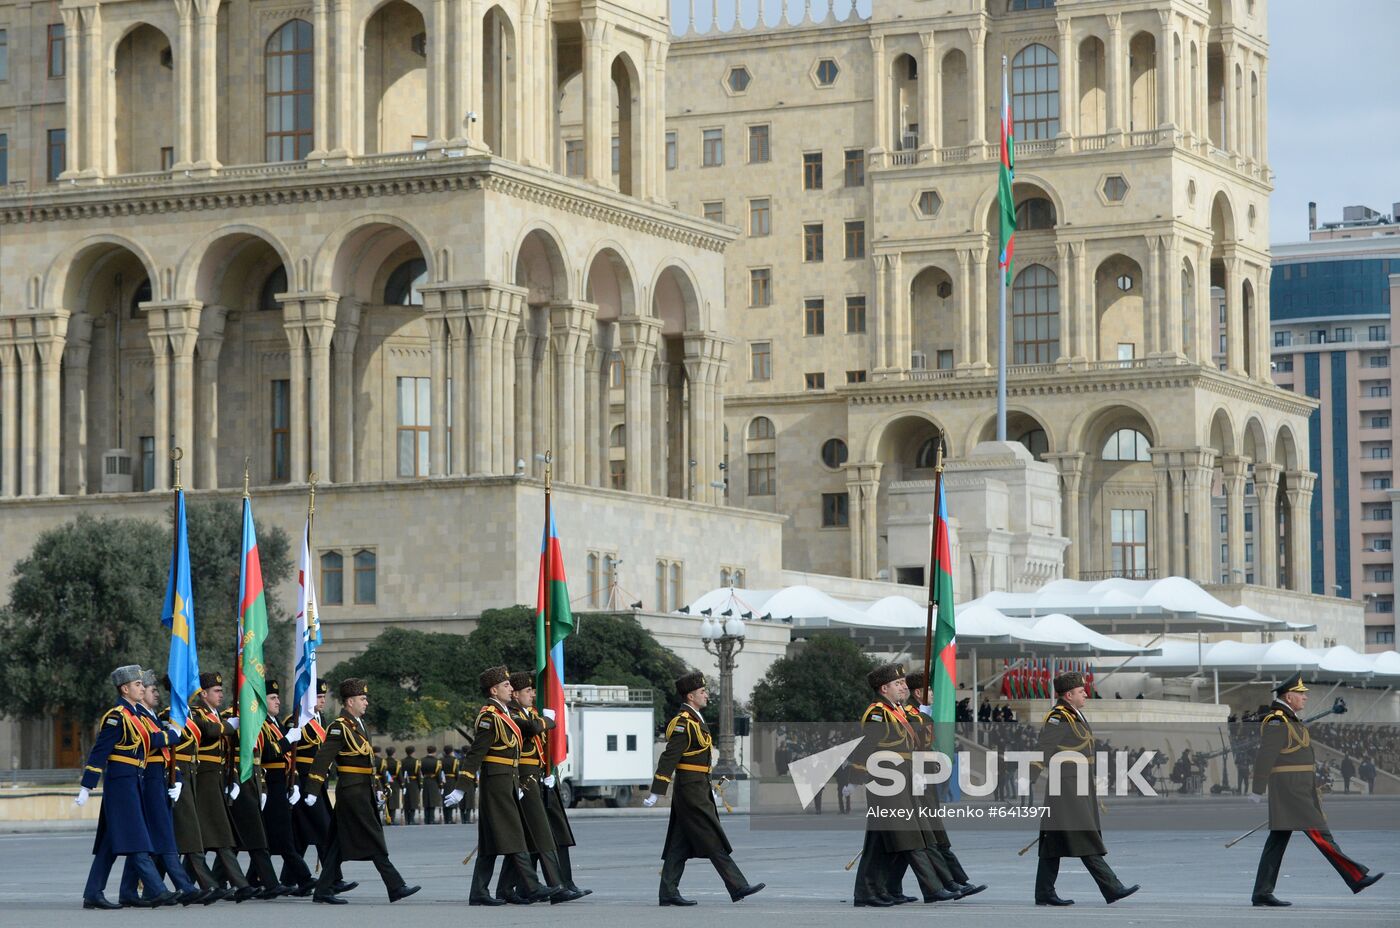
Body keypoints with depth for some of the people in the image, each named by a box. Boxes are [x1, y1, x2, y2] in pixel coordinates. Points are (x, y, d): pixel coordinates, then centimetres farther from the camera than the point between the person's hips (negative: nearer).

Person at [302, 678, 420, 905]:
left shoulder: (359, 724, 16)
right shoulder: (340, 727, -13)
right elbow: (323, 759, -17)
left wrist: (374, 790, 23)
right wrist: (312, 791, -22)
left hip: (363, 791, 9)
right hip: (352, 791, -9)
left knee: (341, 842, 10)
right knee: (374, 840, -7)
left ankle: (324, 890, 13)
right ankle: (396, 887, -6)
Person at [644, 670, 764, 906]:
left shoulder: (695, 720, 17)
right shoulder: (683, 723, -16)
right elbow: (669, 758, -20)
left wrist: (709, 788, 27)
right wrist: (656, 792, -23)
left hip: (697, 789, 10)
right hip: (692, 791, -10)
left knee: (680, 845, 8)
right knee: (713, 840, -6)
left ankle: (668, 892, 8)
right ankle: (738, 886, -4)